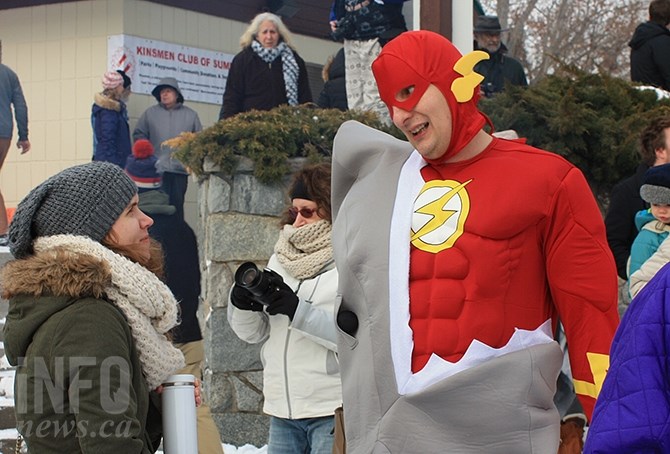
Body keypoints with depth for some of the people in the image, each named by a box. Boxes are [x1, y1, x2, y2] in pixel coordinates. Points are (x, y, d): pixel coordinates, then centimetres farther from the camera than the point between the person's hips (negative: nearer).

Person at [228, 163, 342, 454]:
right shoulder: (281, 258, 14)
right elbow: (253, 333, 13)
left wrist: (298, 310, -22)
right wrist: (242, 305, -7)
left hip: (332, 411, -6)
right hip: (282, 410, 6)